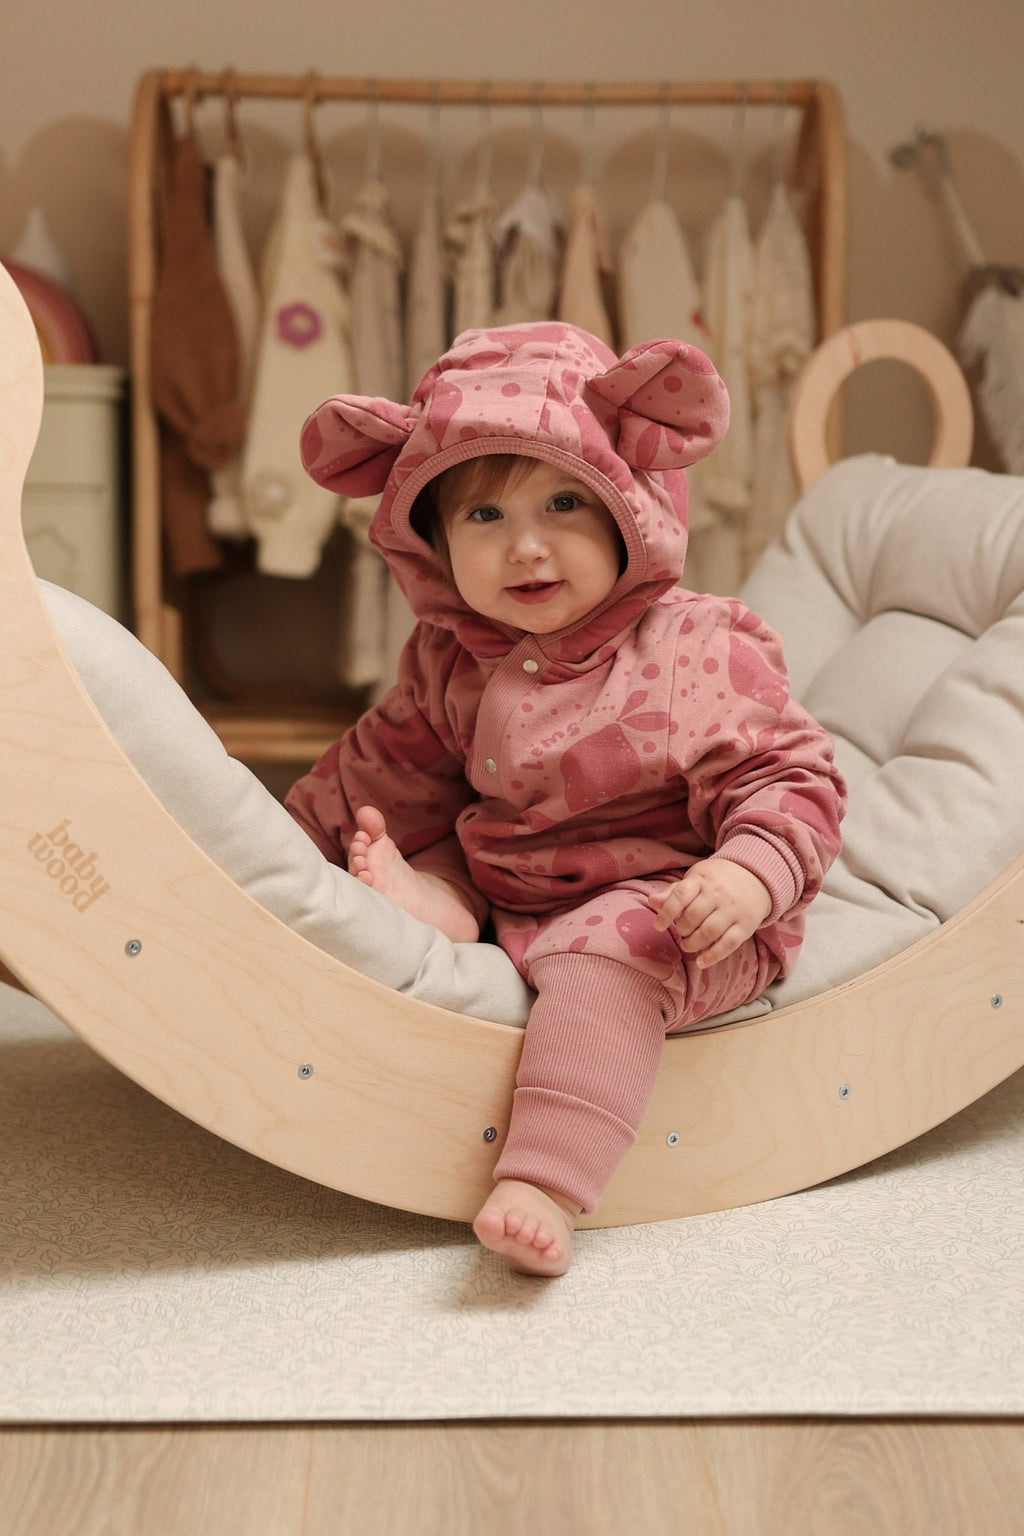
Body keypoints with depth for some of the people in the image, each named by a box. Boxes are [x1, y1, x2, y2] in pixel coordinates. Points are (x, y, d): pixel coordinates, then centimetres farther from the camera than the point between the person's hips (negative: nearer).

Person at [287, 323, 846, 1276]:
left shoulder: (702, 656, -16)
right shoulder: (451, 662, 1)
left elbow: (786, 780, -15)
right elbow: (391, 763, 16)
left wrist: (747, 878, -35)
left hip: (658, 907, -7)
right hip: (501, 884, 7)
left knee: (602, 958, -34)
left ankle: (545, 1187, -42)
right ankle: (437, 907, -27)